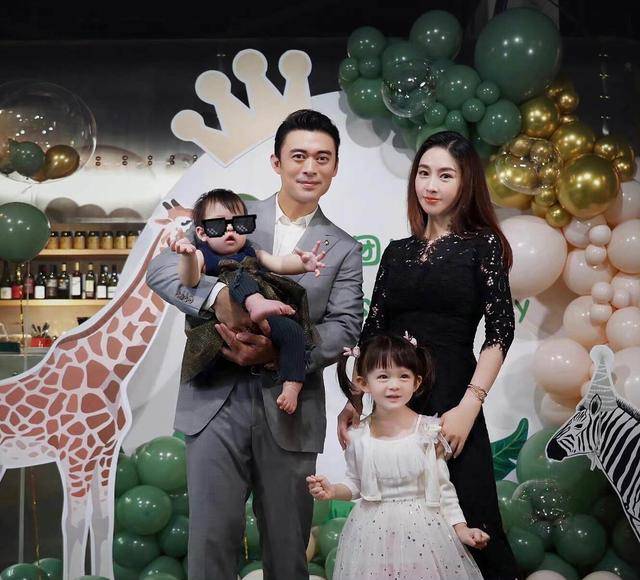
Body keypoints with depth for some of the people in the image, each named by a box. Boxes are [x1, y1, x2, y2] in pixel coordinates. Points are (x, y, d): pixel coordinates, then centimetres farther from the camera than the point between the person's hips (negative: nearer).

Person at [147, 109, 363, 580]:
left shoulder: (343, 250, 10)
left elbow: (344, 327, -2)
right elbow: (163, 267, -4)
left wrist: (279, 352, -20)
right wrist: (218, 294, -24)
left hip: (289, 412, 1)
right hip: (216, 402, -1)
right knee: (212, 538, -2)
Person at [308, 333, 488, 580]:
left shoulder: (428, 432, -8)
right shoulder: (358, 437, -4)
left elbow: (443, 488, -1)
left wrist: (460, 528, -4)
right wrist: (333, 490, -8)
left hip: (422, 529, -1)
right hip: (373, 530, 1)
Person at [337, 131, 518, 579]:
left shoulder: (482, 244, 2)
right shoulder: (397, 252, 14)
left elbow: (501, 331, -7)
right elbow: (372, 333, 14)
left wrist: (468, 408, -16)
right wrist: (354, 402, 3)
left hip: (450, 402, -4)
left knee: (467, 525, -1)